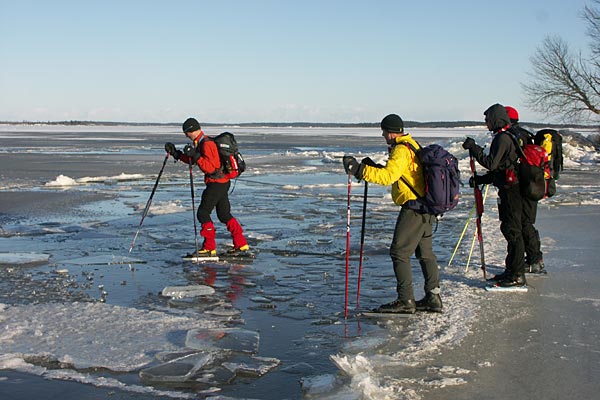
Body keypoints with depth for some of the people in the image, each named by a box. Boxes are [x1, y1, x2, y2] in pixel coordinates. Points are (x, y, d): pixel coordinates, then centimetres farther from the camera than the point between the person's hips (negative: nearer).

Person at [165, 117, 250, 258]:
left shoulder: (207, 144, -19)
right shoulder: (201, 143, 13)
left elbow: (209, 167, -25)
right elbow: (191, 160, 22)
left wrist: (195, 155, -26)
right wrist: (176, 153, 16)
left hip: (216, 183, -10)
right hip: (222, 183, 10)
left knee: (203, 213, -6)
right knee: (224, 215, 14)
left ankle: (209, 248, -2)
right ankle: (241, 245, 16)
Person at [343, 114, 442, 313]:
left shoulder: (402, 149, -14)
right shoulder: (412, 145, 19)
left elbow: (388, 176, -27)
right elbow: (395, 173, 23)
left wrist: (359, 169, -27)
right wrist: (372, 167, 14)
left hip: (414, 207, -11)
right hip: (426, 207, 11)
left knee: (399, 252, -6)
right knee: (425, 252, 15)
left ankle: (405, 301, -4)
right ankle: (433, 298, 19)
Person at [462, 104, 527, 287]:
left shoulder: (503, 138, -15)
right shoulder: (506, 136, 18)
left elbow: (491, 164, -23)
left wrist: (474, 148, -17)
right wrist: (481, 179, 17)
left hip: (510, 190, -11)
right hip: (509, 189, 11)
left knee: (512, 231, -7)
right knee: (509, 229, 15)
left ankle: (517, 275, -4)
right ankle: (512, 270, 24)